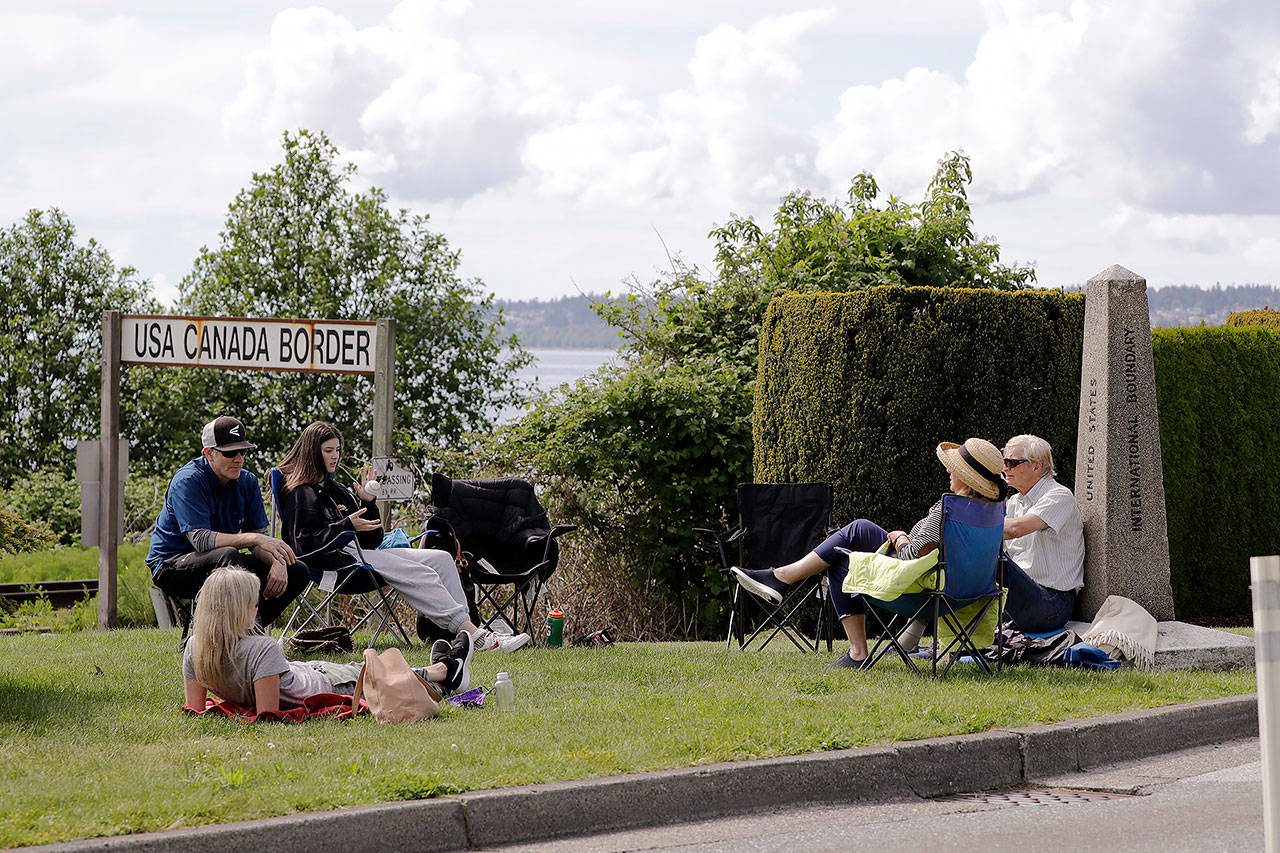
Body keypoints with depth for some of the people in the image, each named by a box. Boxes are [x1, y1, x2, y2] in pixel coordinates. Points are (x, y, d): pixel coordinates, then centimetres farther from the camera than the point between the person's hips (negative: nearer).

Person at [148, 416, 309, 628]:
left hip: (223, 561, 8)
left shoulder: (247, 482, 4)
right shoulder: (188, 481, -18)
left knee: (297, 572, -4)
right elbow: (200, 539, -29)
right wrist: (255, 538, -39)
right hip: (171, 566, -7)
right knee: (228, 555, -38)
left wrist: (277, 562, -22)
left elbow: (259, 534, 2)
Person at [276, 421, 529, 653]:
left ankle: (465, 628, -25)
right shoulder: (301, 493, 0)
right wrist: (347, 526, -22)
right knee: (419, 574, -27)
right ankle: (474, 635, -36)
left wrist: (367, 503, 7)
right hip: (334, 560, -9)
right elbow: (304, 545, -15)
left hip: (357, 552, 9)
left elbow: (372, 541, 21)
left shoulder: (337, 490, 25)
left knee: (441, 558, -8)